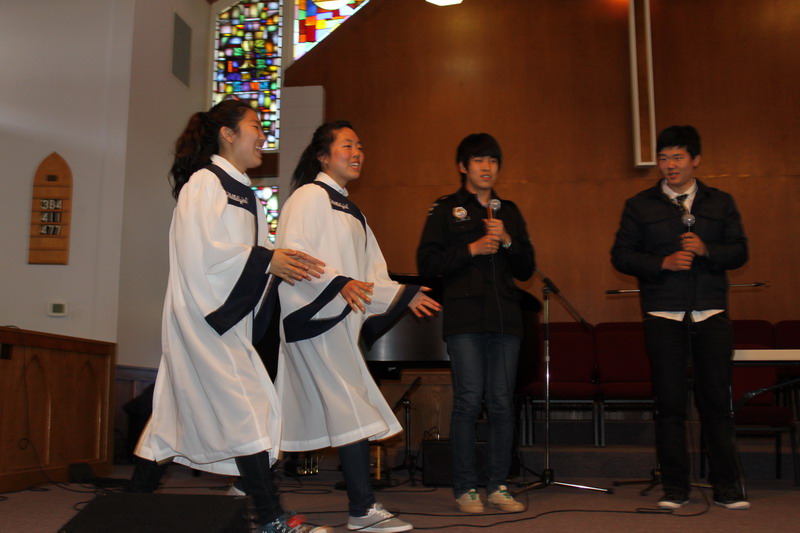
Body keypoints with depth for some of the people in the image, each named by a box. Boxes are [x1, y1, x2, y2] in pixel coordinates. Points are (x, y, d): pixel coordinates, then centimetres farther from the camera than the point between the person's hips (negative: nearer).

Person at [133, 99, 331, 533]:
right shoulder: (205, 181, -9)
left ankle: (141, 489, 24)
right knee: (246, 405, -12)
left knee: (182, 404, 13)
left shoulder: (242, 191, 19)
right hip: (201, 313, -9)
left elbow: (254, 253, 16)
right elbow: (203, 249, -19)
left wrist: (288, 264, -3)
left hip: (230, 314, 9)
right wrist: (267, 260, -16)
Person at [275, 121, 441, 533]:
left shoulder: (348, 209, 24)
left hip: (340, 316, 9)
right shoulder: (310, 196, -5)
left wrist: (404, 295, 16)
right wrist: (339, 284, -26)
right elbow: (293, 254, -16)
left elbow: (369, 273, 25)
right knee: (354, 407, -13)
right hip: (316, 314, -9)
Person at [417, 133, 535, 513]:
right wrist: (471, 250, -11)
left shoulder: (509, 212, 19)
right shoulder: (445, 210, 7)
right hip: (464, 318, -4)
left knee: (502, 403, 3)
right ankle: (465, 488, 3)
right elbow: (427, 263, -2)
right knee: (468, 401, -6)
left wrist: (507, 241, -2)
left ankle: (498, 485, 12)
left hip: (505, 318, 4)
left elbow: (526, 270, 16)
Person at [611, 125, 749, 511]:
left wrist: (706, 250, -13)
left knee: (717, 400, 2)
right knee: (669, 403, 2)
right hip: (664, 316, -1)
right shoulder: (640, 206, 7)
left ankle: (726, 486, 12)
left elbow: (739, 252, 7)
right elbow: (621, 255, 1)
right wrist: (663, 263, -14)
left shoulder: (720, 203, 12)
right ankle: (675, 489, 10)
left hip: (711, 315, 1)